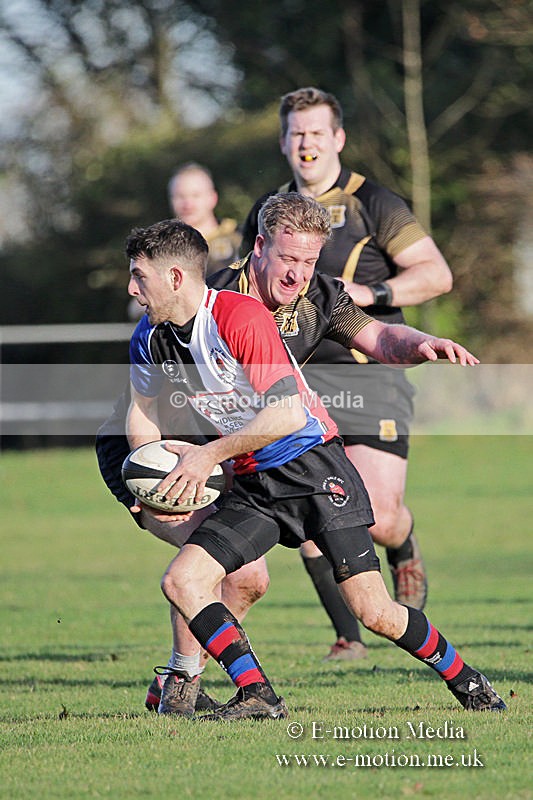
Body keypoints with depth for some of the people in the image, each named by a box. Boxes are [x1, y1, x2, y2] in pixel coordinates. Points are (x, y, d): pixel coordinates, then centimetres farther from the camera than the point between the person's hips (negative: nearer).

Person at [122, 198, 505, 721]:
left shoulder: (241, 316, -18)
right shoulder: (149, 338, 3)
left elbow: (287, 413, -23)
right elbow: (142, 408, 22)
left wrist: (210, 455, -20)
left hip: (312, 467, -6)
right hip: (251, 486, 6)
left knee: (374, 613, -12)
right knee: (180, 580, -16)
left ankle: (467, 683, 11)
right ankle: (257, 697, -10)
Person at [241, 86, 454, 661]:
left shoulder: (373, 205, -1)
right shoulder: (267, 212, 13)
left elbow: (436, 273, -8)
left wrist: (366, 293, -18)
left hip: (370, 380, -4)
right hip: (298, 380, 4)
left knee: (378, 516, -10)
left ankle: (405, 552, 28)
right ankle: (347, 634, 1)